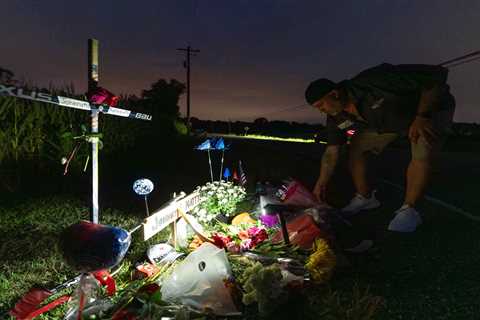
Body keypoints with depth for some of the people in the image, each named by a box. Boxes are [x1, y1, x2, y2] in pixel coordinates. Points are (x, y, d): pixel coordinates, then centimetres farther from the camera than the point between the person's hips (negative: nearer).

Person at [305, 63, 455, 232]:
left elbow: (437, 75, -33)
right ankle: (365, 198, 11)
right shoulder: (337, 117, -16)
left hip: (432, 106, -6)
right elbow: (331, 152, -6)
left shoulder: (376, 81, -40)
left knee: (422, 154, -29)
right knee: (355, 149, -3)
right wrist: (321, 184, -5)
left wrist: (422, 117, -35)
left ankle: (408, 210, -16)